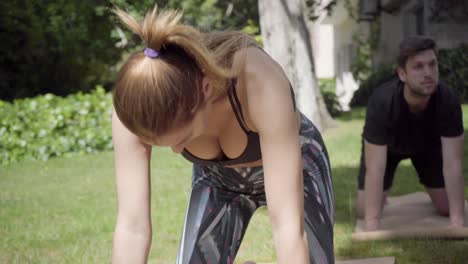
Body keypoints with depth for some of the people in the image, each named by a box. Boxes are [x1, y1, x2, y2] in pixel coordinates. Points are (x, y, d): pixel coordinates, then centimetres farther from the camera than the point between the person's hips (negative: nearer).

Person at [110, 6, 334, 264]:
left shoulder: (259, 84, -44)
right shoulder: (139, 106, -34)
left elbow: (288, 225, -45)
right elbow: (131, 227, -34)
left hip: (295, 165, -2)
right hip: (218, 179, 2)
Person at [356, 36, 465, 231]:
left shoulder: (448, 102, -38)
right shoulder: (381, 103, -43)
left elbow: (453, 164, -37)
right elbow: (375, 169, -44)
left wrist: (457, 220, -44)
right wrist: (372, 225, -50)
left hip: (428, 143, 2)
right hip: (386, 146, -1)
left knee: (447, 208, -5)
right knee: (364, 211, -11)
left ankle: (432, 192, 30)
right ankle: (380, 198, 25)